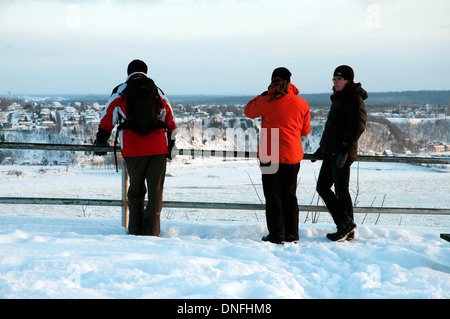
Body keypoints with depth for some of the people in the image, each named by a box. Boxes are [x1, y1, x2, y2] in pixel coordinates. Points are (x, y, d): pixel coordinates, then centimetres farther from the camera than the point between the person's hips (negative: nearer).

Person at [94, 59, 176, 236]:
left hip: (133, 150, 0)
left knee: (135, 191, 12)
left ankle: (135, 231, 10)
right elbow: (170, 121, 20)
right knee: (155, 190, 4)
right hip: (158, 149, 0)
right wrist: (170, 143, 31)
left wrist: (101, 139, 24)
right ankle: (151, 231, -2)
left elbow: (108, 117, 12)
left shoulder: (120, 92, 9)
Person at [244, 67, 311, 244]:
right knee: (289, 195, 13)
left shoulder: (268, 102, -9)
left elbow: (249, 111, 9)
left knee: (273, 195, 4)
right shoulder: (302, 104, 1)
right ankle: (292, 235, 13)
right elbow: (306, 130, 10)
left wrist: (263, 95, 14)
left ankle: (277, 234, 3)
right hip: (293, 156, 3)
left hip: (270, 155, -3)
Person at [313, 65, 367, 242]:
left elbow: (357, 128, -20)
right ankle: (345, 224, 12)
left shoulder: (355, 100, -11)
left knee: (341, 191, -4)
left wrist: (344, 151, -26)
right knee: (322, 187, 8)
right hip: (331, 153, 10)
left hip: (342, 154, -10)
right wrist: (322, 148, 25)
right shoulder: (338, 99, 18)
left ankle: (347, 229, 8)